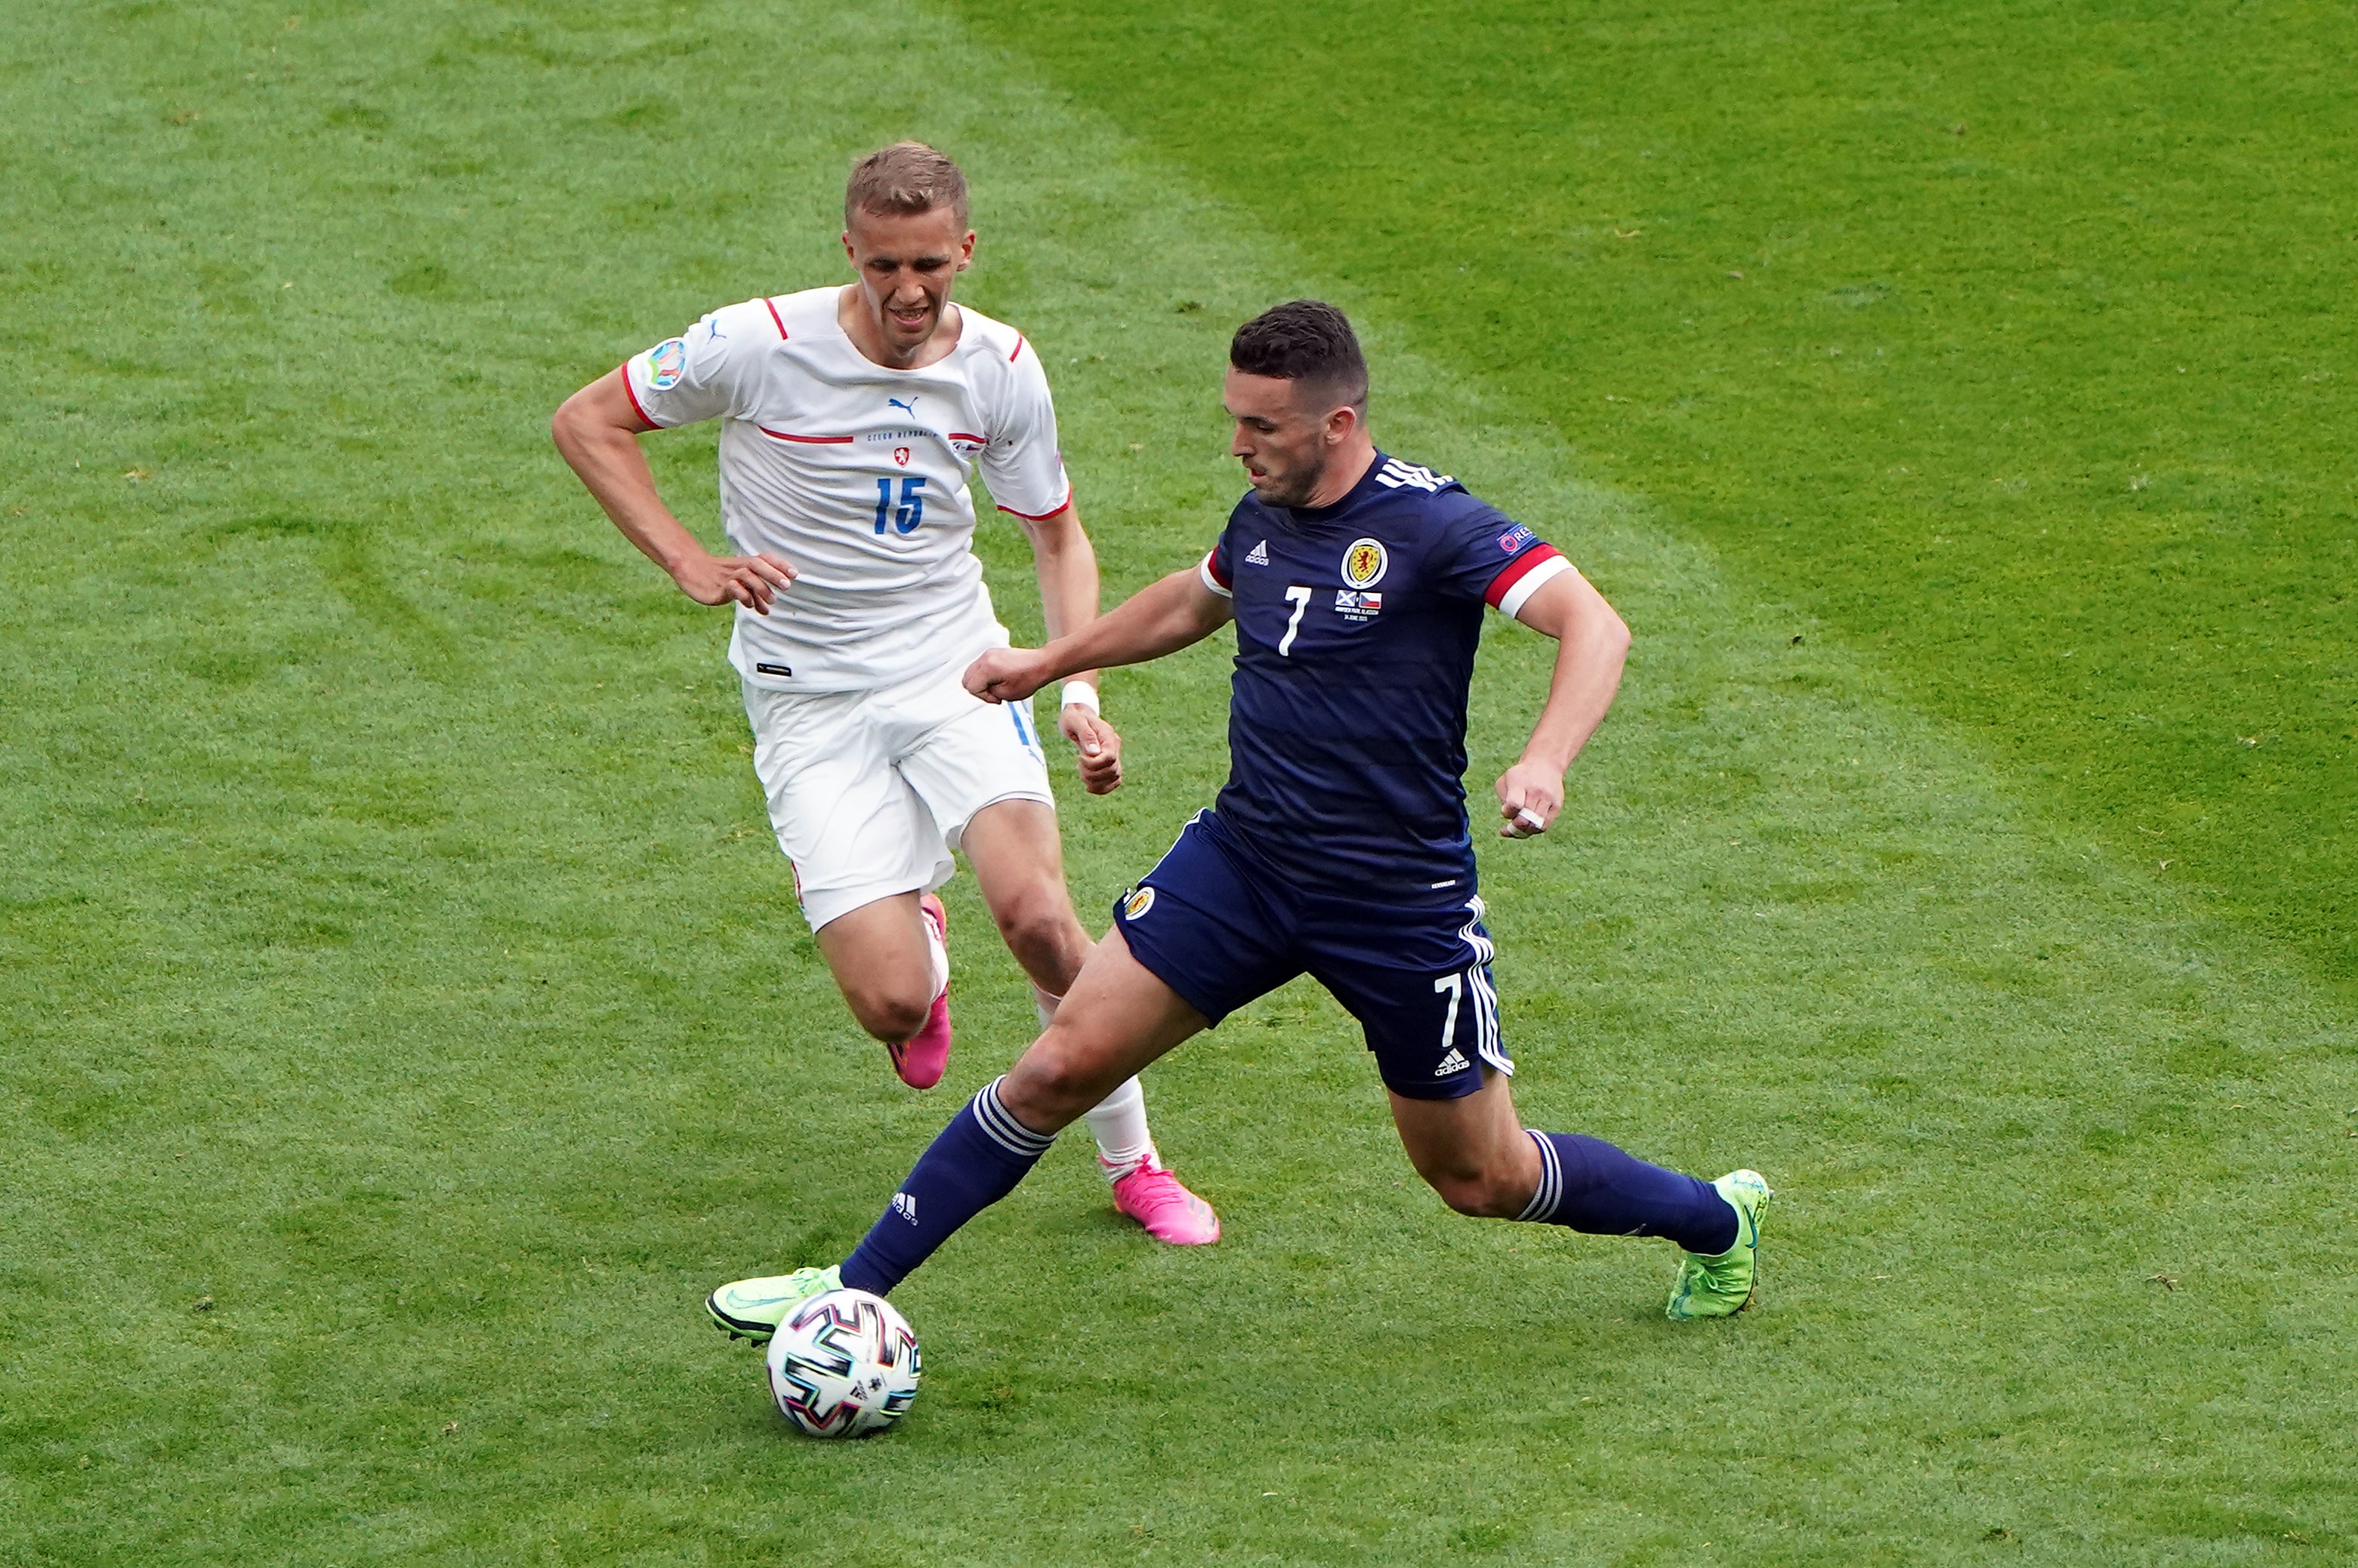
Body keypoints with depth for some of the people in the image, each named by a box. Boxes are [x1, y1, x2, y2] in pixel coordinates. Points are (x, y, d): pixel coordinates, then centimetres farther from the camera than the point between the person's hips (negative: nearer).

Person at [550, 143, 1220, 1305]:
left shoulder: (1001, 369, -3)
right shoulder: (761, 345, -14)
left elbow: (1056, 535, 12)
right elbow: (587, 422, -3)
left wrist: (1080, 691, -2)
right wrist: (691, 565, -13)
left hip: (955, 673, 2)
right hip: (810, 701, -2)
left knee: (1035, 914, -24)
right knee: (892, 1008, -14)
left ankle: (1132, 1161, -1)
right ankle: (917, 943, 27)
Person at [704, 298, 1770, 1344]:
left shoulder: (1430, 526, -18)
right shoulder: (1263, 518, 3)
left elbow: (1593, 626, -28)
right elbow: (1195, 601, 27)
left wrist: (1542, 764, -45)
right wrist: (1048, 663, 35)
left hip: (1398, 900, -5)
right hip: (1241, 859, 5)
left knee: (1478, 1177, 8)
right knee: (1064, 1064, -7)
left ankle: (1715, 1220, 36)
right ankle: (855, 1289, -1)